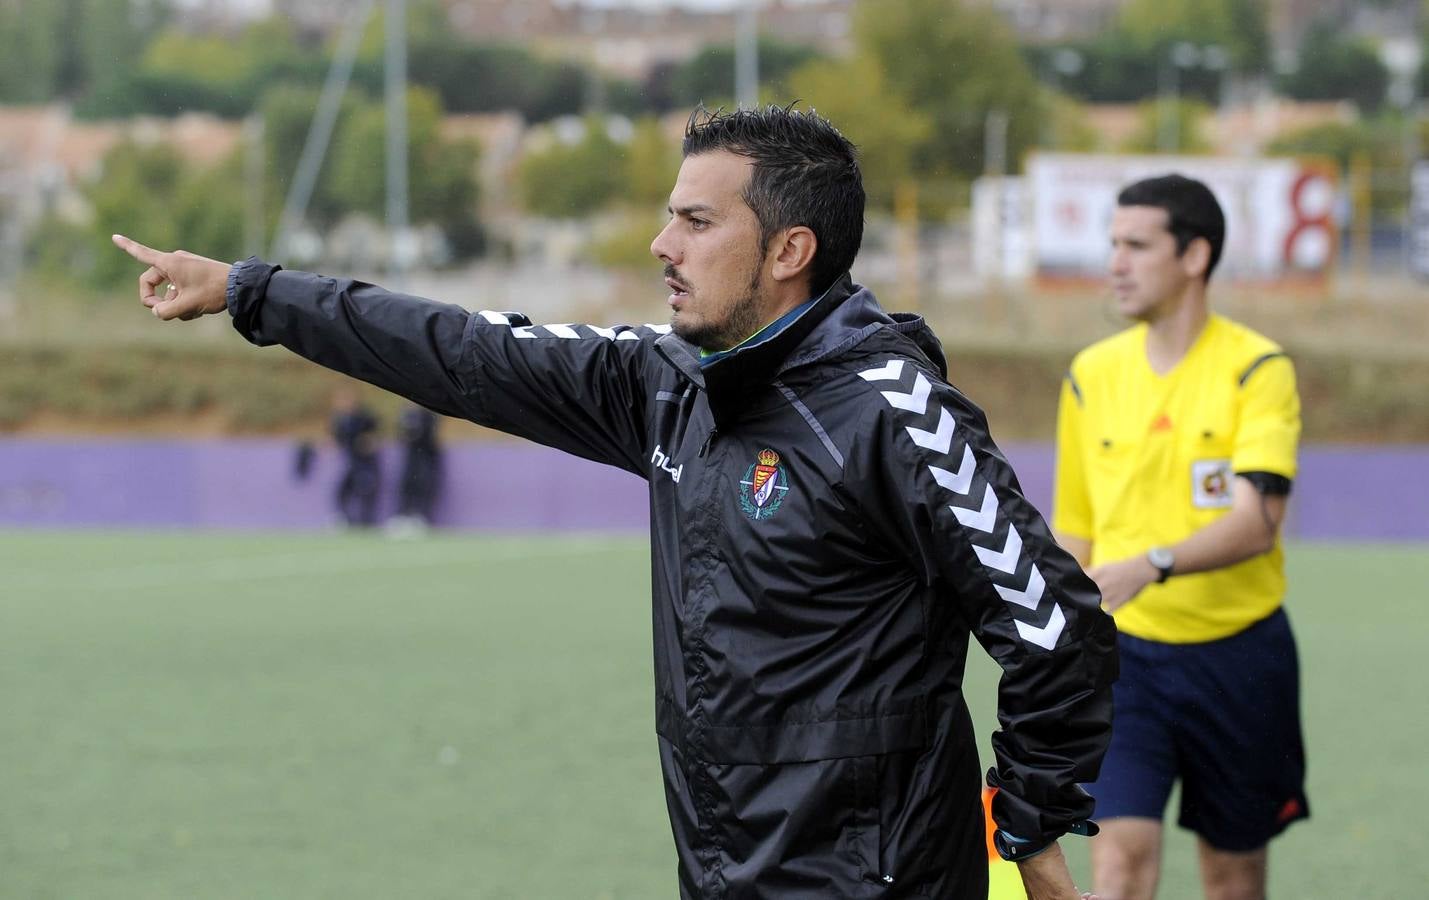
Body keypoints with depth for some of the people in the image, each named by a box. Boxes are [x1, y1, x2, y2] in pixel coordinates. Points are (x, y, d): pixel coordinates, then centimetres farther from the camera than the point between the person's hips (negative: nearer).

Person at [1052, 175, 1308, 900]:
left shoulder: (1258, 370, -8)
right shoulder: (1092, 375, 5)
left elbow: (1257, 521, -21)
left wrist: (1152, 565, -36)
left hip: (1237, 654, -2)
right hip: (1124, 651, 2)